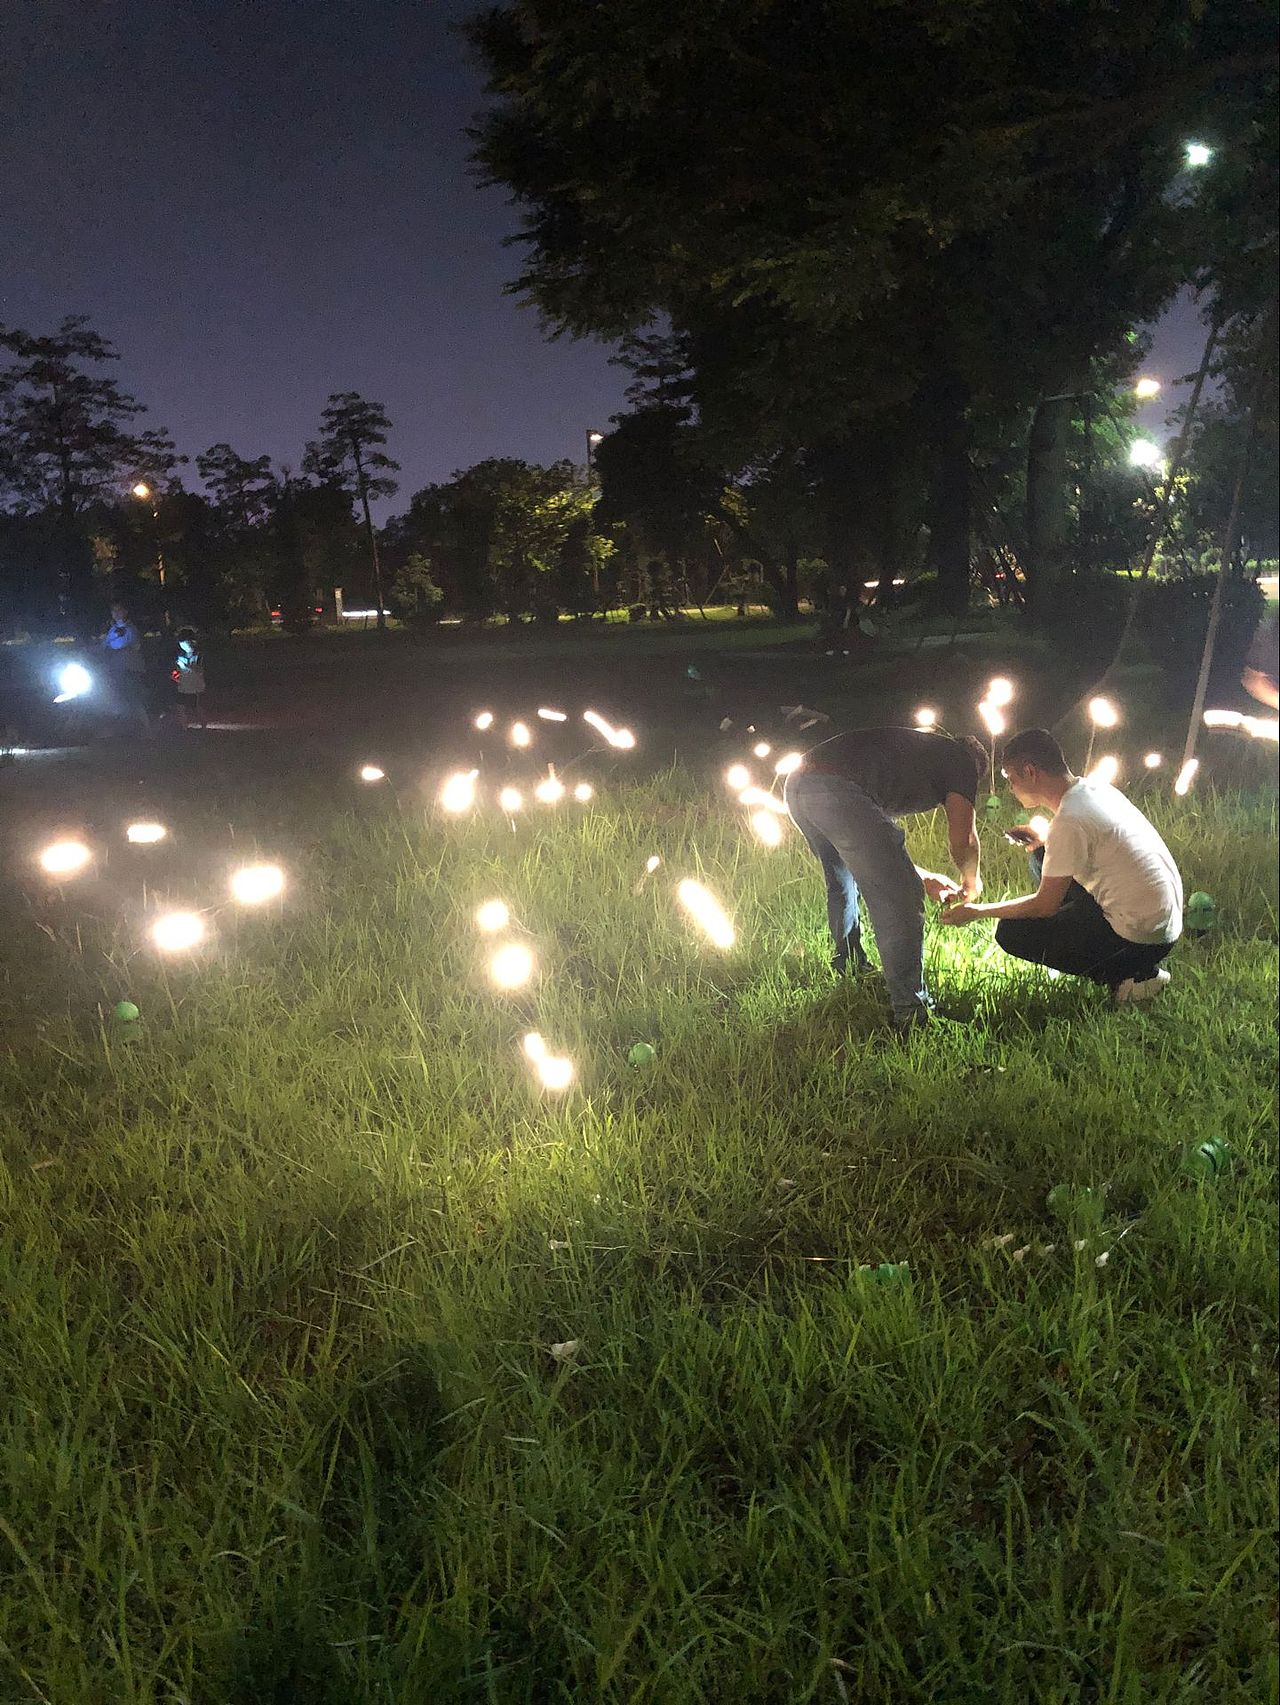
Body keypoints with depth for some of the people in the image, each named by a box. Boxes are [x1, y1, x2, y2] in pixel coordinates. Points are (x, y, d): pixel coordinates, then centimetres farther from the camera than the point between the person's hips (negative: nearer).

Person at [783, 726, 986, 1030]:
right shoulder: (961, 758, 19)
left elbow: (872, 846, 41)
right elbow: (963, 839, 7)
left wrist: (923, 878, 46)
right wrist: (971, 883, 28)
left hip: (797, 783, 9)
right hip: (838, 790, -9)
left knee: (843, 882, 31)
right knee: (899, 899, -1)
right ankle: (910, 1010, 0)